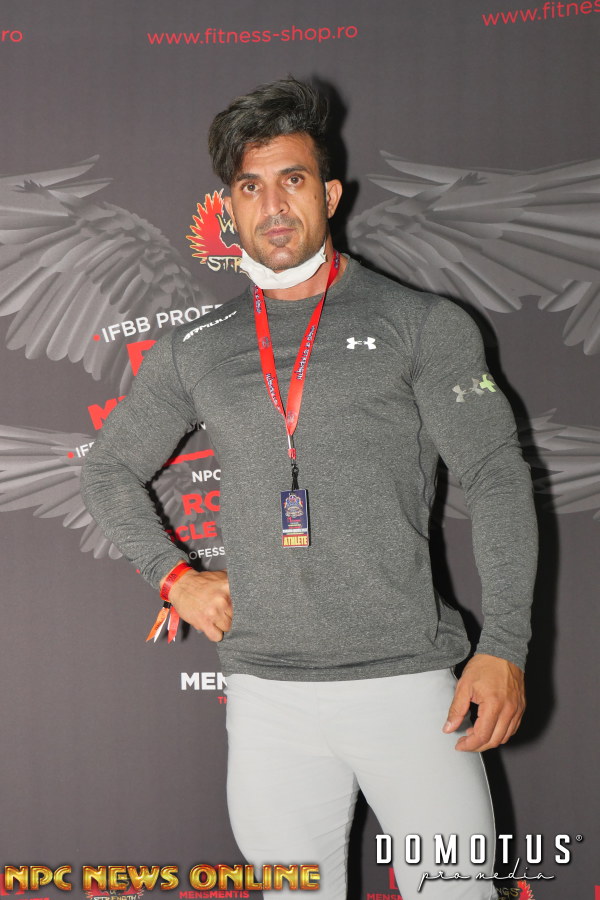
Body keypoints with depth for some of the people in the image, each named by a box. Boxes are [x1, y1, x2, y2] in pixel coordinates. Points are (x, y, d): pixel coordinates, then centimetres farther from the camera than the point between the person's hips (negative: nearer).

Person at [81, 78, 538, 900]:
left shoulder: (421, 324, 2)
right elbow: (109, 470, 23)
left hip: (407, 679, -2)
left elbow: (497, 478, -2)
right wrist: (174, 576, 8)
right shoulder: (194, 351, 11)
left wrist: (503, 644, -12)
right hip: (267, 694, 3)